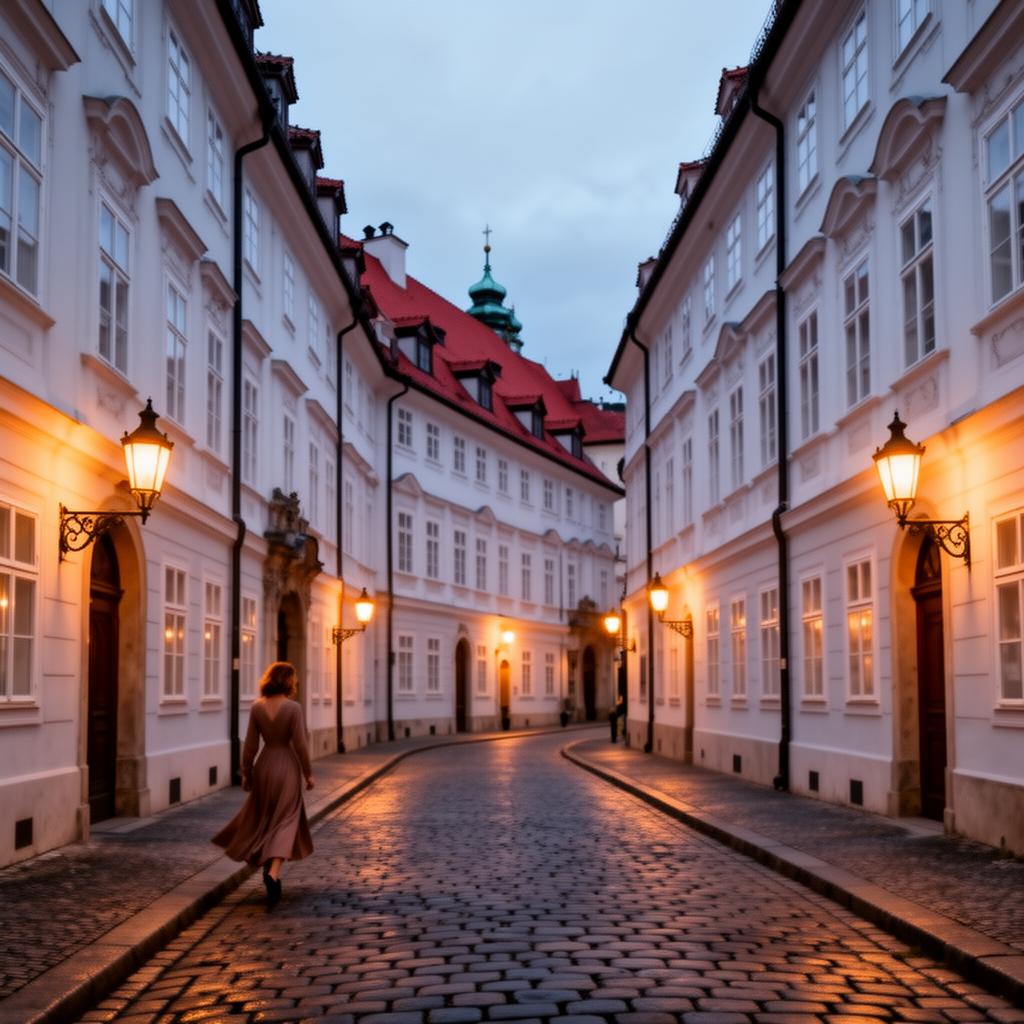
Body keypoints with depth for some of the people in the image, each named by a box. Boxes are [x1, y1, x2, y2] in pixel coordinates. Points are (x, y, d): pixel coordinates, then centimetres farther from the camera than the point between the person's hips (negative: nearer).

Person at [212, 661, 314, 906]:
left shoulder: (257, 707, -3)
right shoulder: (293, 707, -14)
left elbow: (250, 744, 0)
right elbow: (300, 744, -13)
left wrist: (246, 772, 11)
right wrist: (308, 773, -2)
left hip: (264, 766, 4)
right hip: (287, 766, -4)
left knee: (263, 819, 20)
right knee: (285, 822, 0)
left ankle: (269, 869, 29)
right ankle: (273, 873, -19)